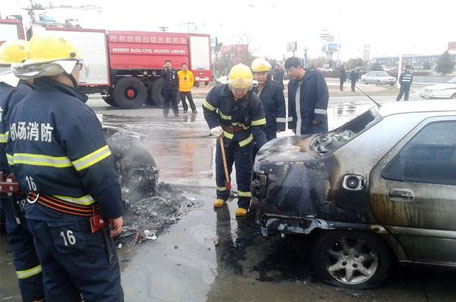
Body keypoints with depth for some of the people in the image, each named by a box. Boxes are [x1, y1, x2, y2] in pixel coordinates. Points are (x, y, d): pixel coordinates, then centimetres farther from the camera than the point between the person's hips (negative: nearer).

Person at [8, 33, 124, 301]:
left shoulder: (20, 109, 6)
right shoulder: (73, 111, -22)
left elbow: (16, 164, 12)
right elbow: (99, 172, -25)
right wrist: (115, 211, -12)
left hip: (38, 216, 9)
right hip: (75, 222, -9)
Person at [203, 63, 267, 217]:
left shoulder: (254, 101, -26)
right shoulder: (219, 91, -24)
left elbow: (258, 128, -22)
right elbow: (208, 108, -6)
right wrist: (214, 126, -19)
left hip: (243, 140, -2)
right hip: (224, 136, 2)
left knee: (244, 172, 0)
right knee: (221, 167, 13)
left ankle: (243, 203, 14)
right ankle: (222, 195, 36)